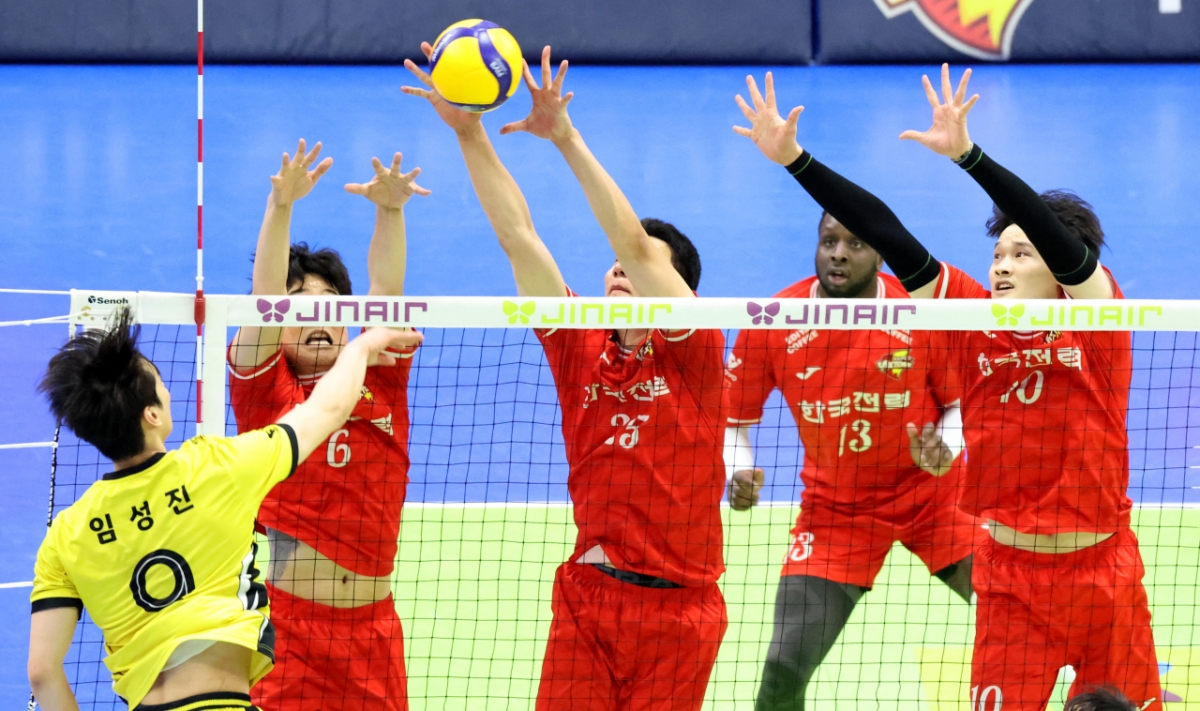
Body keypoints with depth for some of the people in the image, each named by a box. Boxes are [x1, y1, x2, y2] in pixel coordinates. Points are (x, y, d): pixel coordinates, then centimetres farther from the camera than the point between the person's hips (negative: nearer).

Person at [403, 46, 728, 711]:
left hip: (676, 608, -3)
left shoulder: (693, 351, -3)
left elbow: (634, 242, -15)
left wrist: (567, 138, -19)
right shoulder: (581, 349, 7)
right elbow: (517, 236, 2)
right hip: (586, 599, 3)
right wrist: (469, 133, -5)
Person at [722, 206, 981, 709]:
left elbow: (962, 402, 0)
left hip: (932, 493, 0)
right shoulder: (771, 325, -13)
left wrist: (945, 449, -20)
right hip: (834, 511, 0)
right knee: (784, 668, -11)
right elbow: (733, 418, 1)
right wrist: (739, 473, -19)